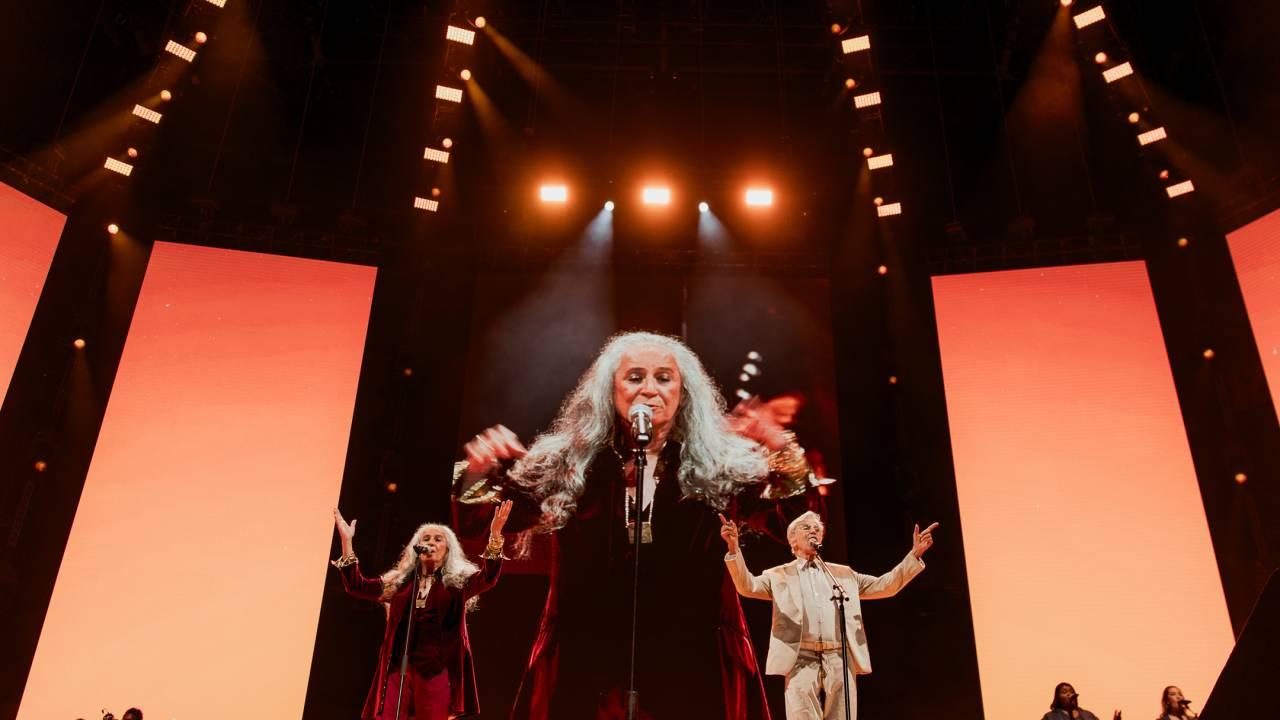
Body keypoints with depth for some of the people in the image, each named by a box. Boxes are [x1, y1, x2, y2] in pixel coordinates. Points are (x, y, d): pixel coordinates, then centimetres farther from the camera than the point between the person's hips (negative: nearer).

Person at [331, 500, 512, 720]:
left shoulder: (458, 583, 8)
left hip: (436, 670, -2)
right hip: (398, 668, 2)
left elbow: (488, 577, -9)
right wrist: (346, 540, 4)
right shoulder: (398, 583, 16)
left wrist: (495, 534, -22)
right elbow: (356, 585, 11)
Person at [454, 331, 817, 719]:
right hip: (584, 673, 1)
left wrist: (781, 452, -29)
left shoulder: (716, 465, 0)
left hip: (693, 674, -1)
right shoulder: (568, 463, 1)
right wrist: (480, 473, -20)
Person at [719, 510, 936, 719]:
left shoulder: (843, 573, 24)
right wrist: (734, 548, -15)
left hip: (839, 661, 2)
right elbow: (747, 586, 1)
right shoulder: (779, 575, 16)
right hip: (802, 661, -2)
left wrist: (915, 554, 8)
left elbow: (885, 586, 20)